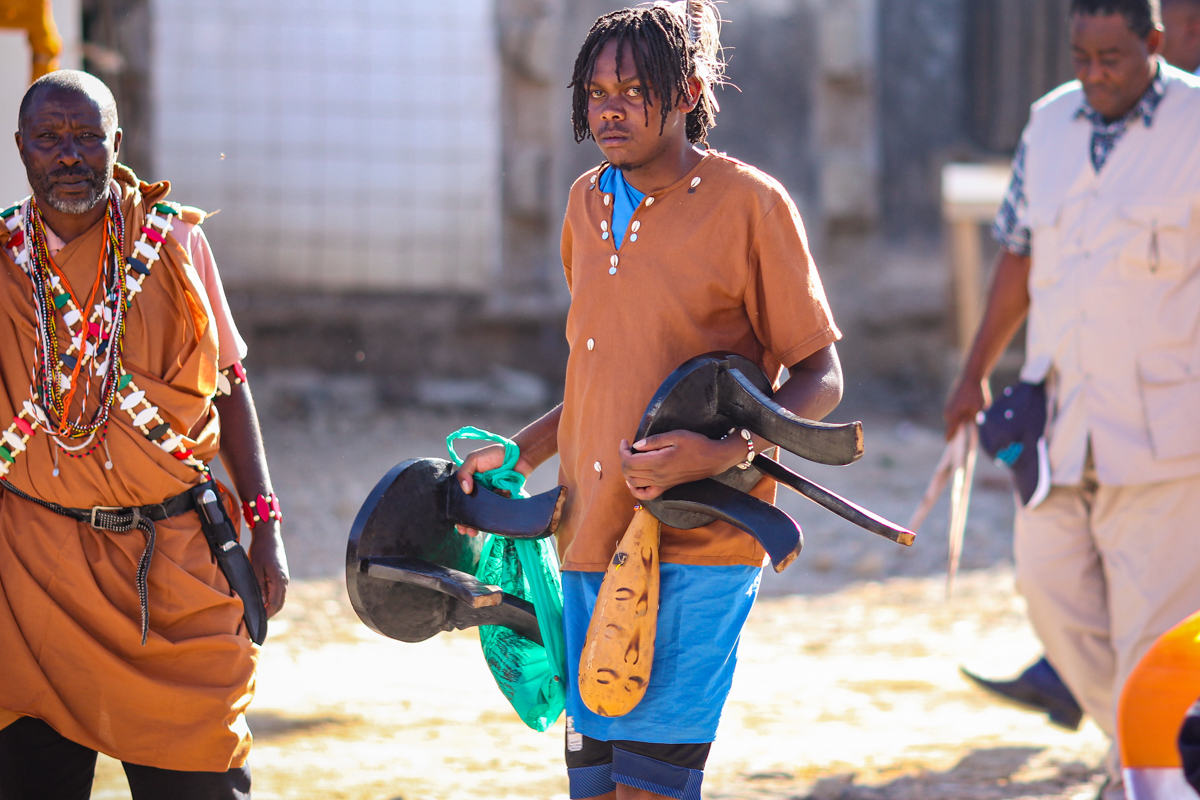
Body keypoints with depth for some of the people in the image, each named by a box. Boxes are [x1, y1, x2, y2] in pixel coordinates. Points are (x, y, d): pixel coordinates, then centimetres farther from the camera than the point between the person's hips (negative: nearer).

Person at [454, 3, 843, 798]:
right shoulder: (587, 203, 14)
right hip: (594, 541, 7)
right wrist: (520, 454, 17)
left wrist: (725, 452, -21)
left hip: (698, 551, -7)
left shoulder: (749, 204, -7)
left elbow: (821, 380, -5)